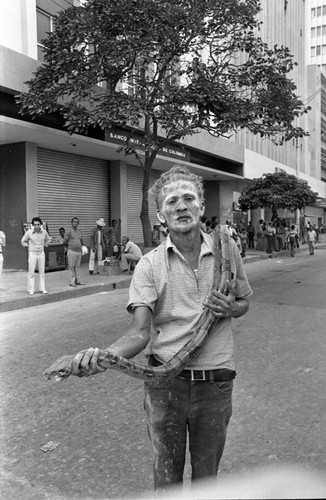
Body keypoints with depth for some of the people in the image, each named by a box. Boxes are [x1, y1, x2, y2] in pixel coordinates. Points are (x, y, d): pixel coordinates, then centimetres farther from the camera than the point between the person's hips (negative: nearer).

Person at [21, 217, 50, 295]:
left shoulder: (44, 232, 0)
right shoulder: (29, 232, -7)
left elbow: (48, 240, 19)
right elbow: (23, 241, 7)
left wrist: (45, 245, 6)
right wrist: (29, 246, -2)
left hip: (41, 253, 3)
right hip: (32, 253, -3)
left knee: (42, 272, 6)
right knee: (31, 273, -2)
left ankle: (42, 289, 14)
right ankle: (31, 290, 5)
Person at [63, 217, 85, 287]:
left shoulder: (79, 231, 13)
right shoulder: (69, 231, -4)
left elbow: (82, 241, 24)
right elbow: (64, 242, -3)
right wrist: (70, 246, 9)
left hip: (79, 251, 5)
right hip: (72, 251, -5)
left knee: (77, 266, 9)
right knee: (71, 266, -2)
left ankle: (77, 280, 15)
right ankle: (72, 281, 2)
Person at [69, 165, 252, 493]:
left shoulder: (226, 249, 0)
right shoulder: (150, 264, -7)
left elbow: (244, 302, 15)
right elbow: (140, 331, -14)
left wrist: (230, 309, -9)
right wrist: (104, 356, -33)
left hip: (215, 381, 2)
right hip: (164, 381, -1)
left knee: (207, 471, 20)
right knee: (166, 472, 17)